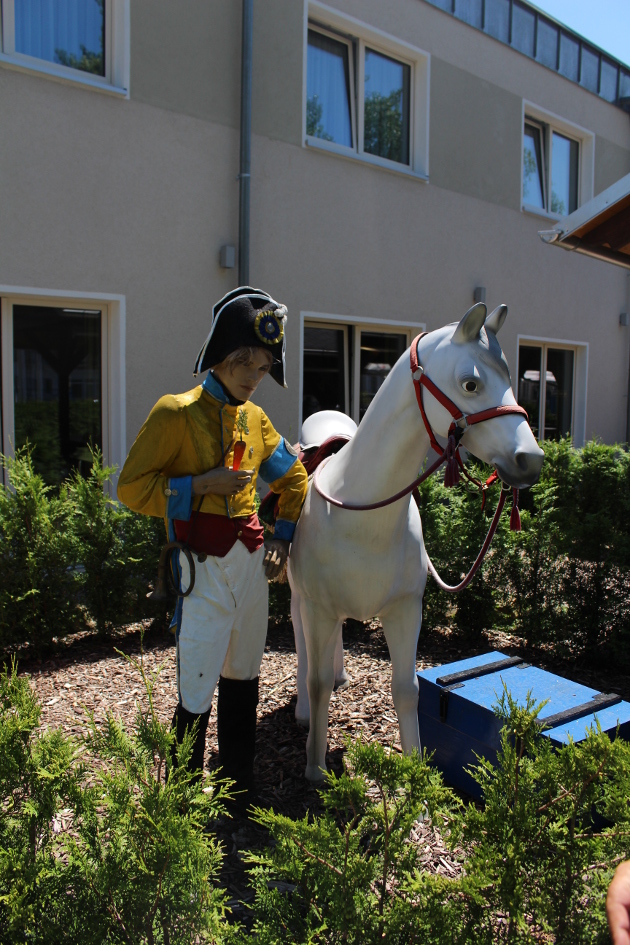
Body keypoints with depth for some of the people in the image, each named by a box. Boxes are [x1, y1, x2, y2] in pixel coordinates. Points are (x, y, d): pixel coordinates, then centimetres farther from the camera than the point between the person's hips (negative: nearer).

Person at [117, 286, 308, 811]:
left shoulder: (256, 419, 8)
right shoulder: (176, 412, -8)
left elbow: (294, 477, 20)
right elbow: (132, 487, -9)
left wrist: (282, 536, 9)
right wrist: (204, 483, -18)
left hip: (251, 561, 6)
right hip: (204, 566, -6)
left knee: (243, 679, 17)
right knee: (197, 692, -1)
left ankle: (240, 791, 34)